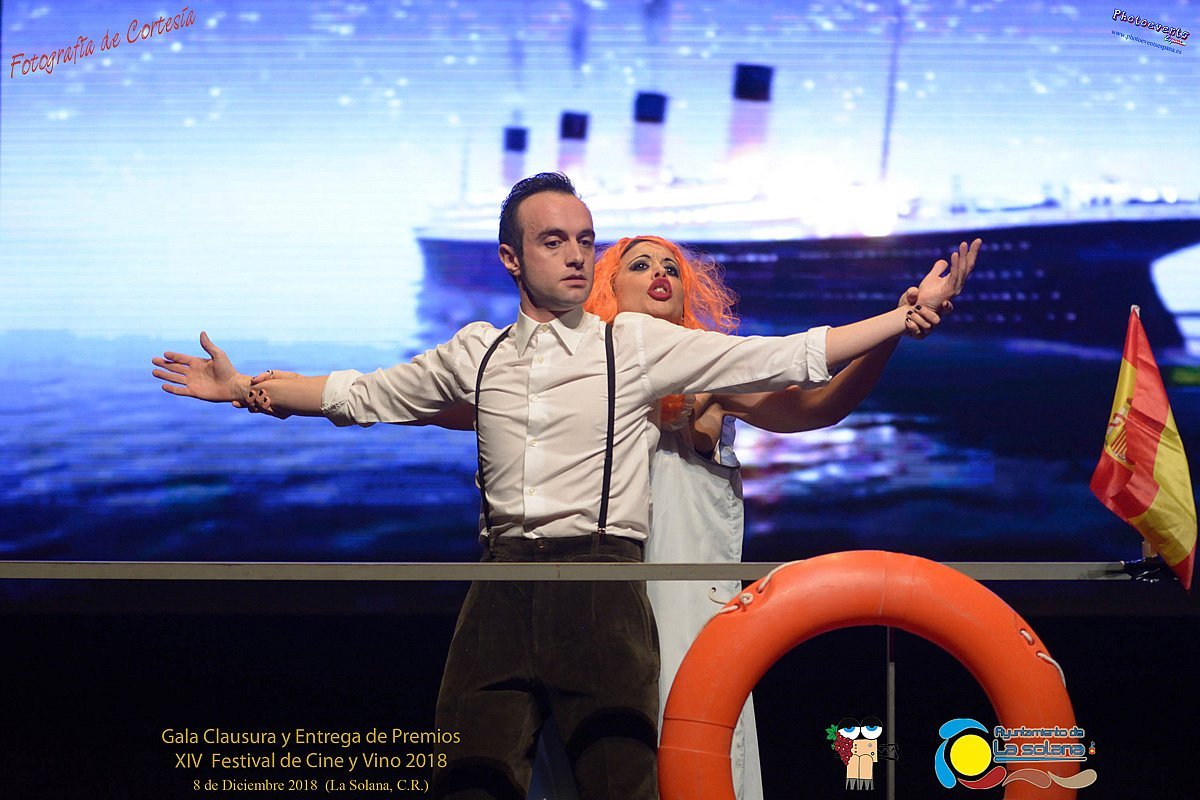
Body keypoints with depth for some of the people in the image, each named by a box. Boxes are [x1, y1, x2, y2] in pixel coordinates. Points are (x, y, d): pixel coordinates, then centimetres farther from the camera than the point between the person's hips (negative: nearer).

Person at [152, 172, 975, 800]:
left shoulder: (637, 344, 6)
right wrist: (248, 388, 22)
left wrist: (904, 318, -5)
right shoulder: (478, 353, 16)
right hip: (503, 585, 2)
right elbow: (362, 394, 26)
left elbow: (785, 358, 2)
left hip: (603, 582, -2)